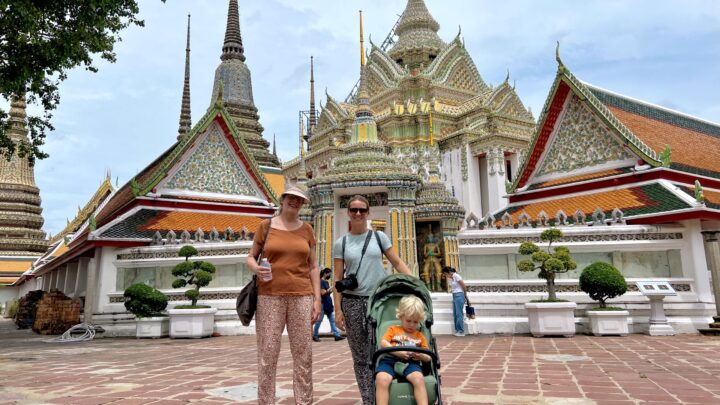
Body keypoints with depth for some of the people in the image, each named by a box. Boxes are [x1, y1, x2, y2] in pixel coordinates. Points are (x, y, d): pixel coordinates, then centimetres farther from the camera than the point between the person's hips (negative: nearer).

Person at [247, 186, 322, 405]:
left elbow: (313, 267, 11)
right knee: (267, 352, -2)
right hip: (270, 296, -1)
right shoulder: (266, 226, 5)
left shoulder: (306, 229, 10)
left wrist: (317, 298, 3)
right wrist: (256, 268, -14)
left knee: (303, 353, 4)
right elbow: (250, 258, 10)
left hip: (301, 297, 2)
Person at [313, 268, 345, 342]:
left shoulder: (326, 282, 15)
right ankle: (315, 335, 13)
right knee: (319, 320, 1)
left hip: (328, 304, 9)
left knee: (332, 319, 5)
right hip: (322, 304, -9)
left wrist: (332, 290, 4)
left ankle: (337, 335, 4)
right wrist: (331, 289, -13)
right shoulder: (321, 281, -12)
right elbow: (322, 292, -19)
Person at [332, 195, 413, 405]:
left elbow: (398, 263, 7)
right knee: (360, 357, 5)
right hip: (352, 302, 1)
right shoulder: (341, 243, 6)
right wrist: (338, 309, -2)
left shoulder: (379, 237, 7)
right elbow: (337, 279, 4)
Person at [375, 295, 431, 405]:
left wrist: (421, 356, -3)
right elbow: (383, 343, 4)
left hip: (410, 362, 1)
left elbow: (428, 358, 22)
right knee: (381, 380, -33)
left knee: (419, 379, -33)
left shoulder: (420, 336, 27)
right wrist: (398, 352, -12)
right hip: (390, 360, -1)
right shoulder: (393, 329, 23)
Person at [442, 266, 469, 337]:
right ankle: (457, 330, 14)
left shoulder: (456, 276, -15)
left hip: (459, 296, -8)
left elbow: (464, 286, -12)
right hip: (454, 296, 8)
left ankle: (461, 332, -1)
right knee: (455, 314, 8)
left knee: (459, 314, -6)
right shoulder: (449, 278, 10)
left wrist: (465, 296, -1)